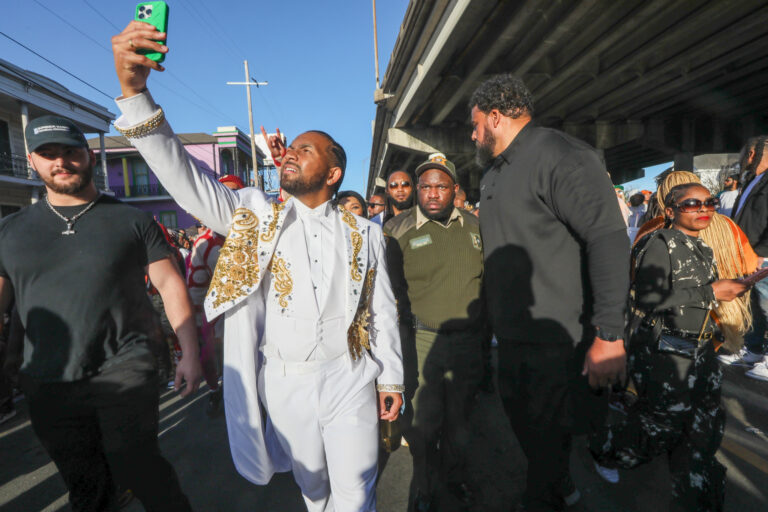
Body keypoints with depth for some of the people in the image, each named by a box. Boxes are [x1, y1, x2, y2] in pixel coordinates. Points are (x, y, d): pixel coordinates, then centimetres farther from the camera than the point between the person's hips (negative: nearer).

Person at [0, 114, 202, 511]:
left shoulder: (131, 220, -1)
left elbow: (170, 284, -2)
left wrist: (189, 353, -7)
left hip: (125, 374, -3)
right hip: (48, 386, 4)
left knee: (135, 467, -4)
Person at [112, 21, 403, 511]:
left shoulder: (364, 232, 1)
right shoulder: (255, 216, 1)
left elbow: (383, 310, 3)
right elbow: (182, 174, -10)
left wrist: (391, 378, 4)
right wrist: (135, 89, -21)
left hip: (351, 379, -1)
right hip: (285, 382, 1)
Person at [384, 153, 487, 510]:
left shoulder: (474, 226, 6)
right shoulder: (397, 230, -7)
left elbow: (487, 281, 12)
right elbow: (391, 289, -6)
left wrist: (485, 334, 11)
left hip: (469, 342, 4)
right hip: (423, 341, -3)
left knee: (459, 418, 20)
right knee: (425, 422, 9)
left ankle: (454, 474, 47)